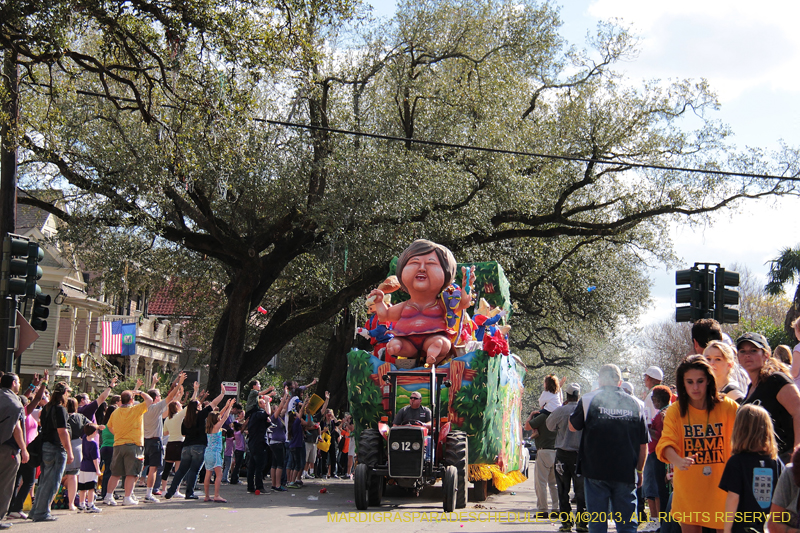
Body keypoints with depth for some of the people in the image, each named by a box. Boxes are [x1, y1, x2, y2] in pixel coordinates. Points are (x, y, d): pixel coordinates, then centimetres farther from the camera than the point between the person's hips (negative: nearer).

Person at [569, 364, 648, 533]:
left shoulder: (588, 400, -4)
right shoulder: (636, 404, 2)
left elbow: (572, 427, 11)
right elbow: (643, 444, 7)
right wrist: (639, 470, 19)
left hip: (595, 471, -2)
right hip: (626, 474, 2)